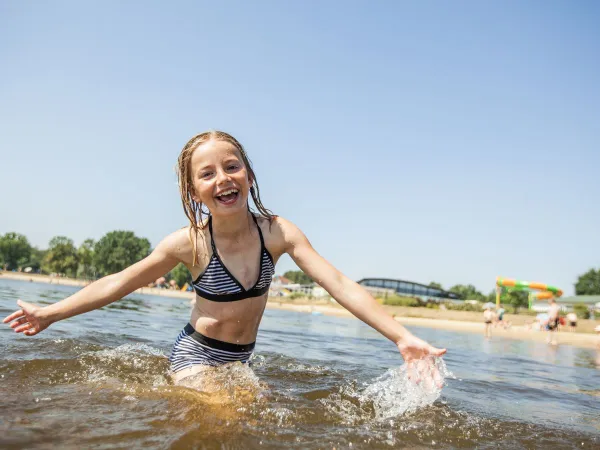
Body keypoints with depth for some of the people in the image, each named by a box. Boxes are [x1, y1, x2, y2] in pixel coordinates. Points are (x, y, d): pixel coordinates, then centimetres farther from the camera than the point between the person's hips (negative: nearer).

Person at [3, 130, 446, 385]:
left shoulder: (278, 231, -18)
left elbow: (340, 284, -22)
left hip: (240, 359, 4)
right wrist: (51, 313, -3)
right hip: (195, 354, -3)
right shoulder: (189, 242, -21)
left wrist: (403, 337, -30)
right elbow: (120, 282, -7)